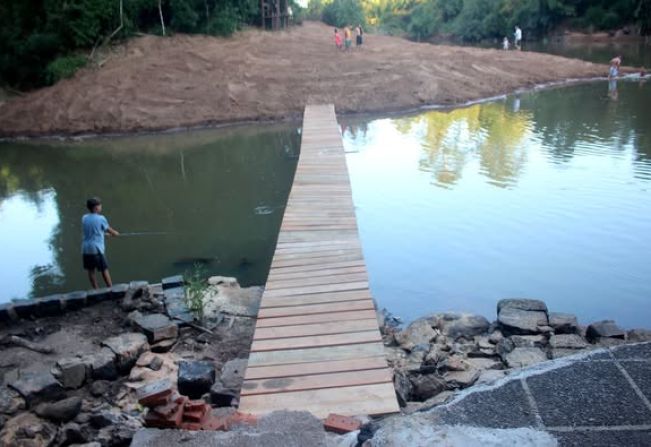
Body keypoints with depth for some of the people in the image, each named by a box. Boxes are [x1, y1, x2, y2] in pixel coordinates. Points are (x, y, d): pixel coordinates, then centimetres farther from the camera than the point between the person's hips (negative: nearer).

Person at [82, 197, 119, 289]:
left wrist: (105, 233, 31)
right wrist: (116, 233, 28)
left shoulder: (84, 218, 6)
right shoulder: (101, 219, -8)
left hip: (85, 249, 5)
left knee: (90, 270, 10)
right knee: (104, 270, 4)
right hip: (97, 249, -5)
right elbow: (109, 230, 6)